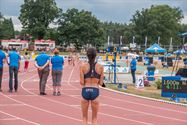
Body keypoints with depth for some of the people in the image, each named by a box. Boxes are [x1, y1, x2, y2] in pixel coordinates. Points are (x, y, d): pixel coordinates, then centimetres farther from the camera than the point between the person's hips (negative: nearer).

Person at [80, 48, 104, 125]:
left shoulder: (83, 66, -4)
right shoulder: (100, 67, -1)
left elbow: (81, 82, -6)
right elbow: (101, 83, 1)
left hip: (85, 91, 0)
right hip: (95, 91, 0)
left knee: (85, 118, 12)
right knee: (94, 118, 12)